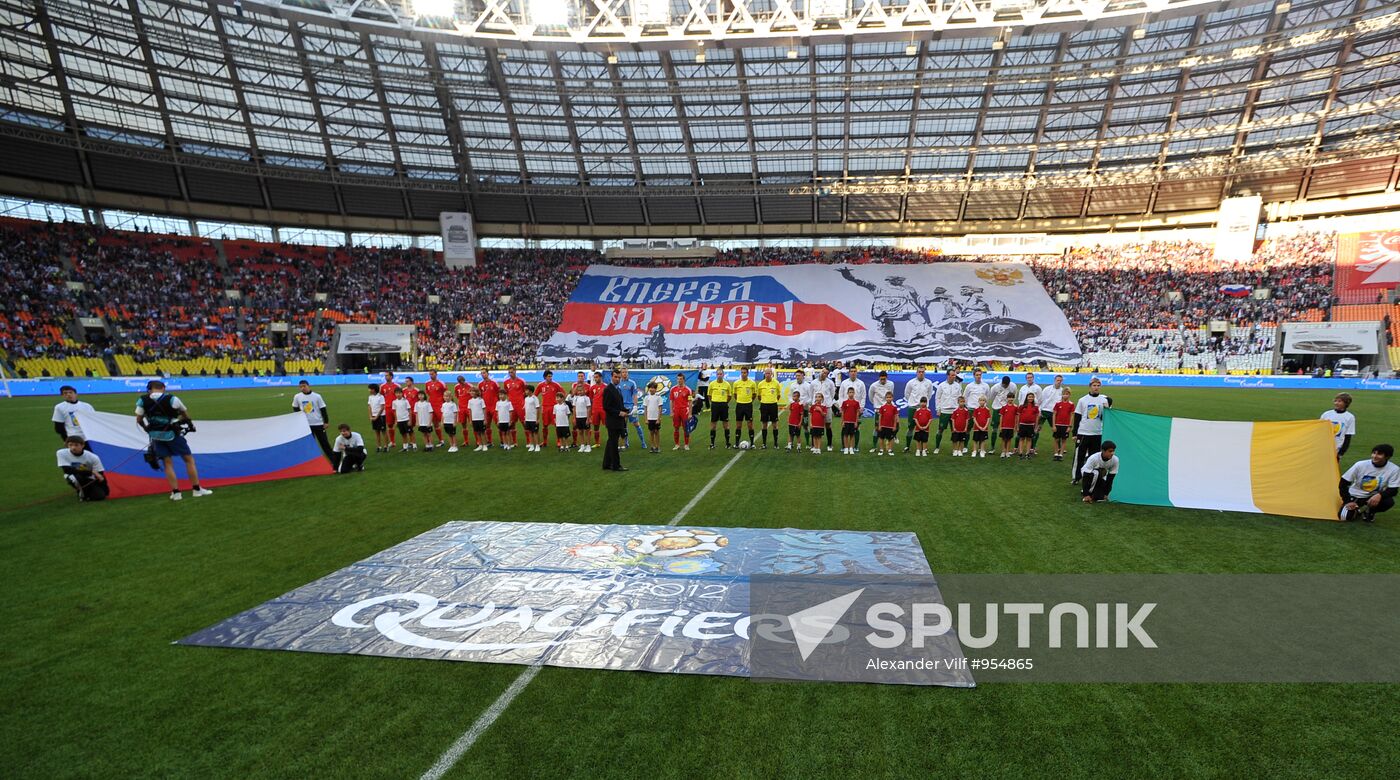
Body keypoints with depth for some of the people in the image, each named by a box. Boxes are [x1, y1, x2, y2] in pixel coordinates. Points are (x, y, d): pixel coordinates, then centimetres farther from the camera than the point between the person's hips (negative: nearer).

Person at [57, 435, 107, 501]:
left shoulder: (93, 457, -20)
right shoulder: (62, 453, -19)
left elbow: (100, 475, -14)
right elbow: (67, 470, -25)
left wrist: (105, 491, -17)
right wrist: (91, 472, -29)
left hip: (89, 480, 1)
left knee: (99, 495, -23)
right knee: (73, 477, -37)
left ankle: (85, 491, 13)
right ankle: (80, 491, -5)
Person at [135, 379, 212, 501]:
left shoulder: (142, 401, -5)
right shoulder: (171, 399, -13)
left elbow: (139, 420, 1)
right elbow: (184, 413, 1)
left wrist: (147, 428, 21)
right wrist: (188, 422, 21)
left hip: (156, 436, 3)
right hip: (172, 434, -3)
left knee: (167, 463, 10)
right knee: (189, 459, 8)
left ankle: (175, 492, 8)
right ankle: (196, 489, 9)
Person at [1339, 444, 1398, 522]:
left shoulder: (1394, 469, -13)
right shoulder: (1360, 465, -15)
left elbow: (1393, 490, -12)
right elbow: (1343, 483, -10)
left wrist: (1380, 495, -34)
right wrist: (1348, 501, -15)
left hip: (1373, 498, 1)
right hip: (1354, 497, -1)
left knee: (1389, 501, -31)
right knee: (1345, 517, -23)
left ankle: (1369, 511, 2)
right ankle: (1356, 511, 16)